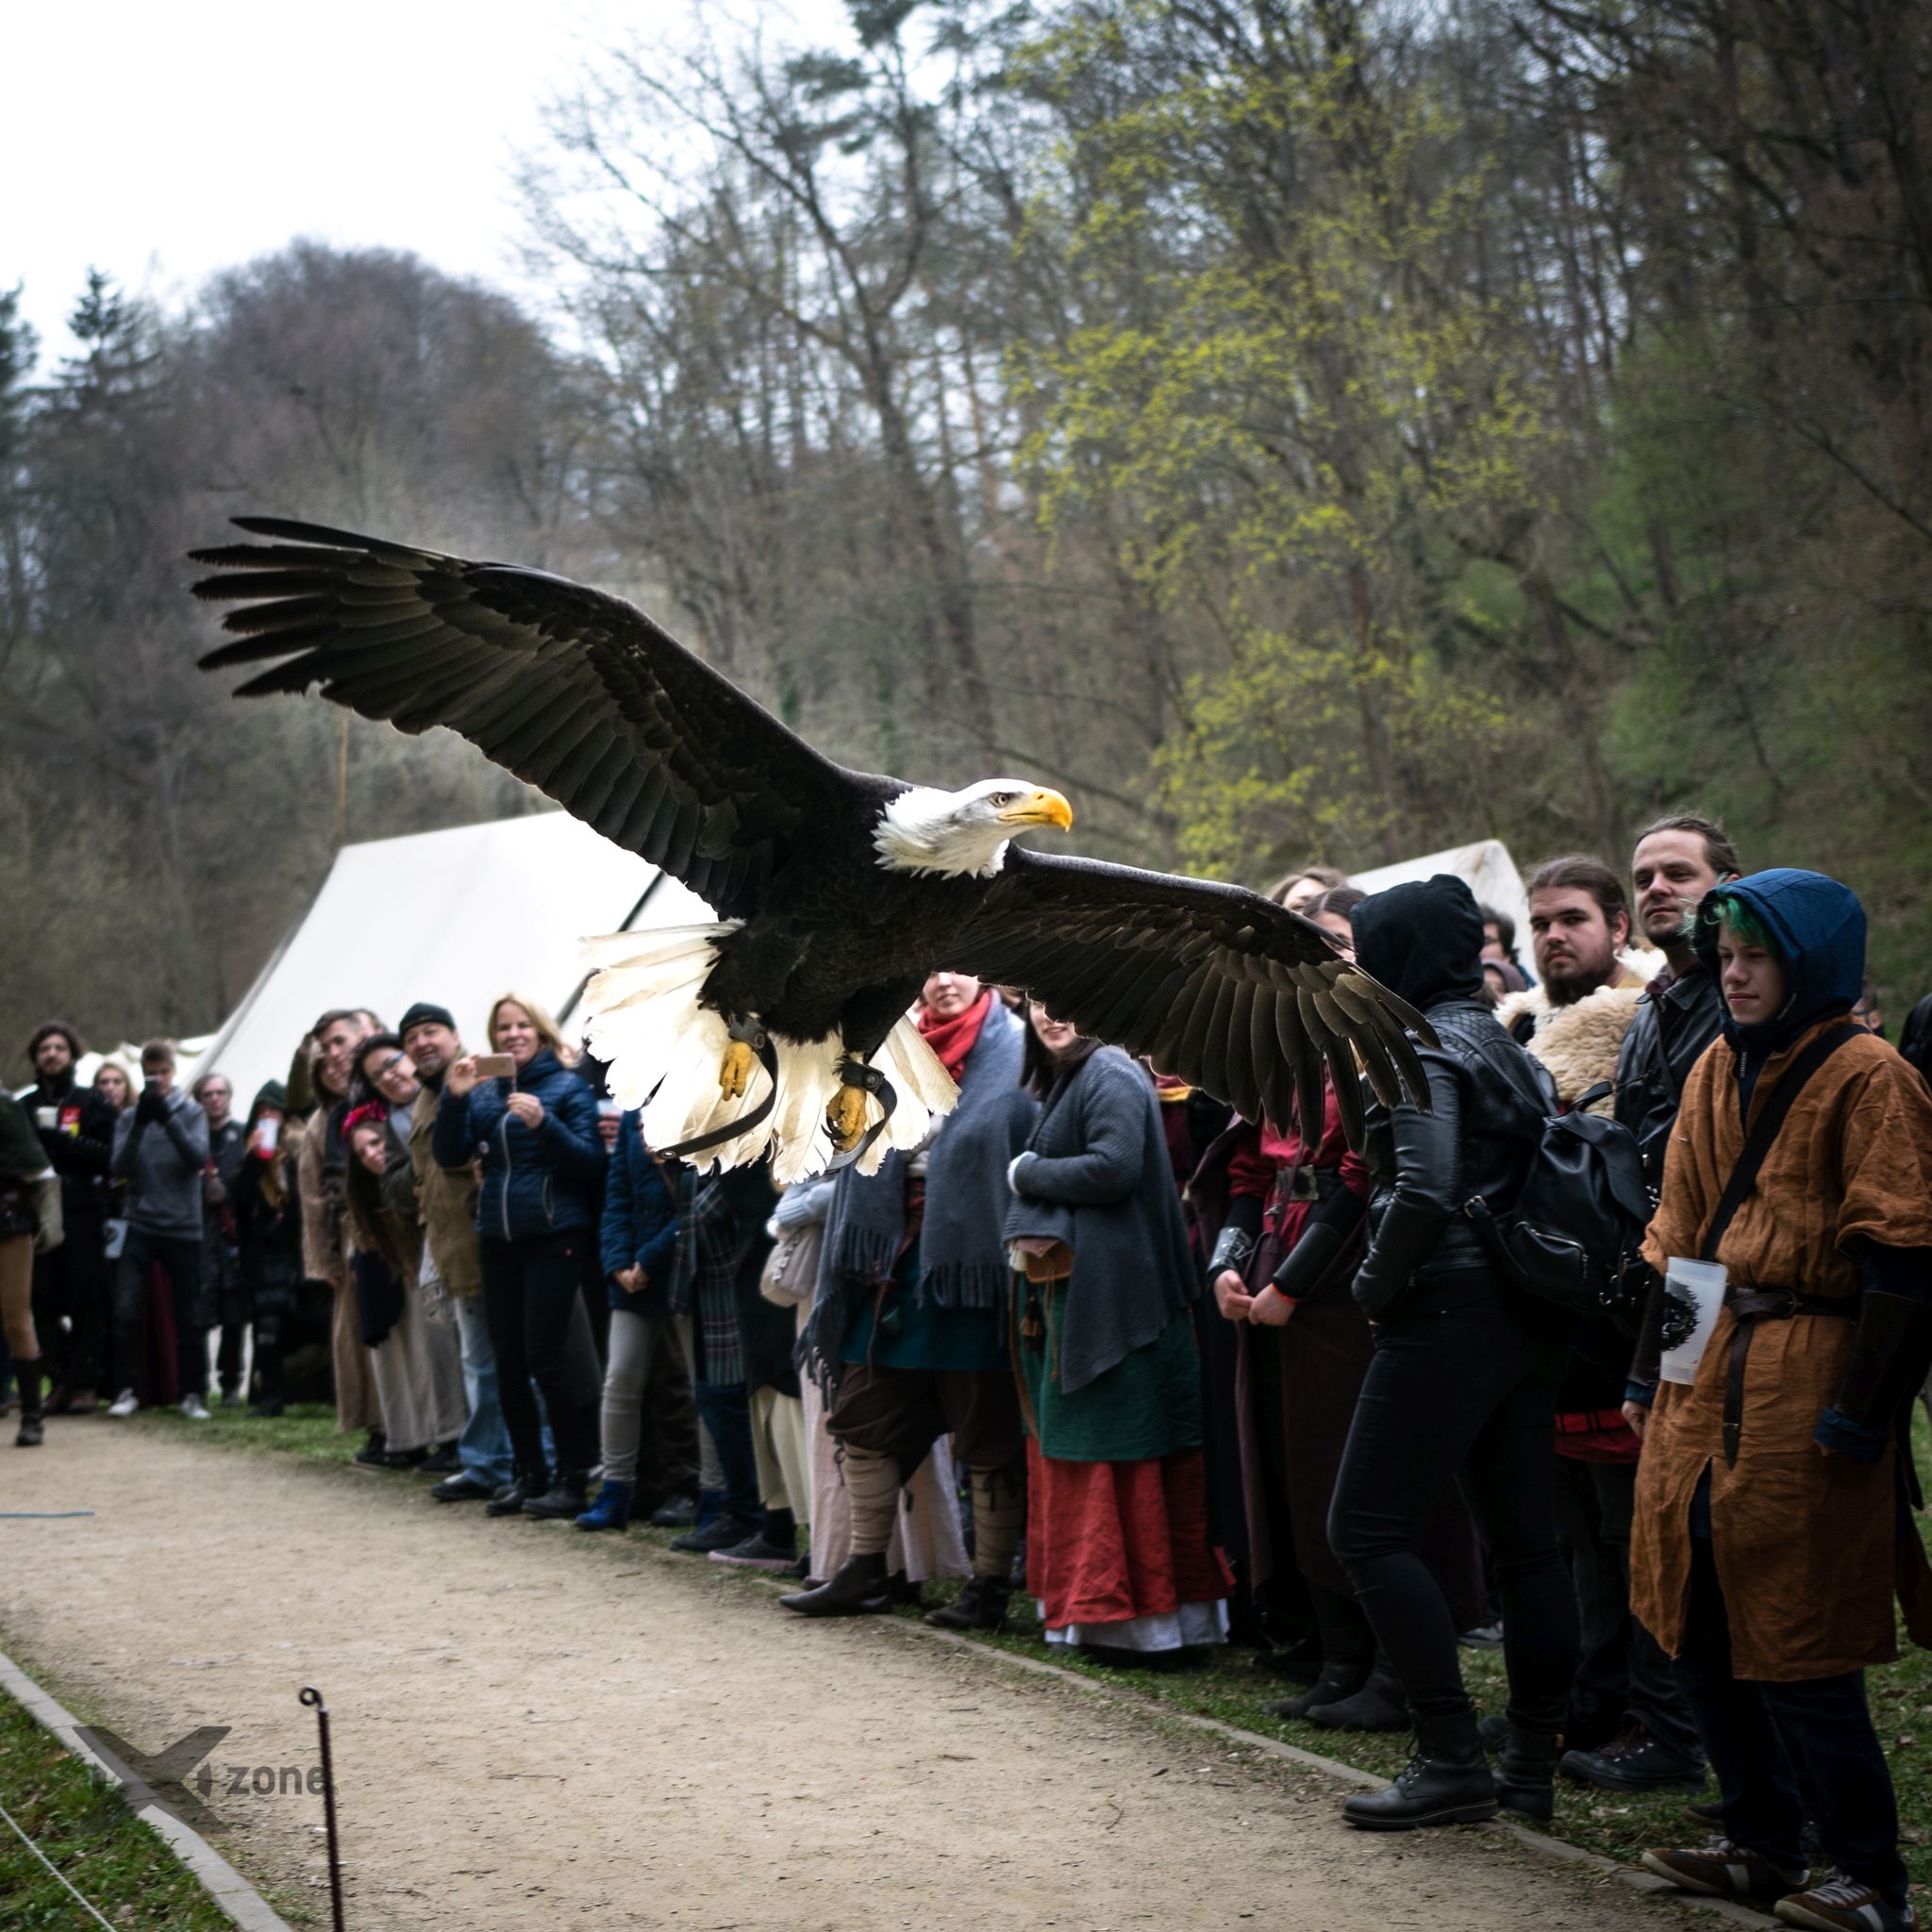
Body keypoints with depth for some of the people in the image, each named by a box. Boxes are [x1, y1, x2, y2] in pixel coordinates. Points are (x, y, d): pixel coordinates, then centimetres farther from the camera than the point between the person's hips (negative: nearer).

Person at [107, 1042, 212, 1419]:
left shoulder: (192, 1113, 4)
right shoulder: (129, 1117, 6)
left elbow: (199, 1157, -12)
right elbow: (119, 1168, -6)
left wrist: (168, 1118, -22)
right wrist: (140, 1124, -18)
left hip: (183, 1228, 0)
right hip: (139, 1227, 0)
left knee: (189, 1317, 5)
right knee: (126, 1310, -11)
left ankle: (193, 1393, 15)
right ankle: (126, 1390, 0)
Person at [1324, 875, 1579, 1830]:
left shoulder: (1422, 1052, -11)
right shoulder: (1509, 1048, 16)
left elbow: (1424, 1193, -23)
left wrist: (1375, 1284, -9)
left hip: (1450, 1313, -9)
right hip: (1533, 1319, 9)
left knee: (1367, 1529, -4)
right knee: (1525, 1542, 10)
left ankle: (1452, 1760, -7)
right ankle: (1532, 1763, 14)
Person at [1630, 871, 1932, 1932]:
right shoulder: (1715, 1073, 14)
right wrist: (1650, 1368, 16)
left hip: (1808, 1371, -8)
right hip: (1709, 1363, 8)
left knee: (1794, 1642, -6)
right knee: (1697, 1622, 10)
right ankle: (1762, 1844, 23)